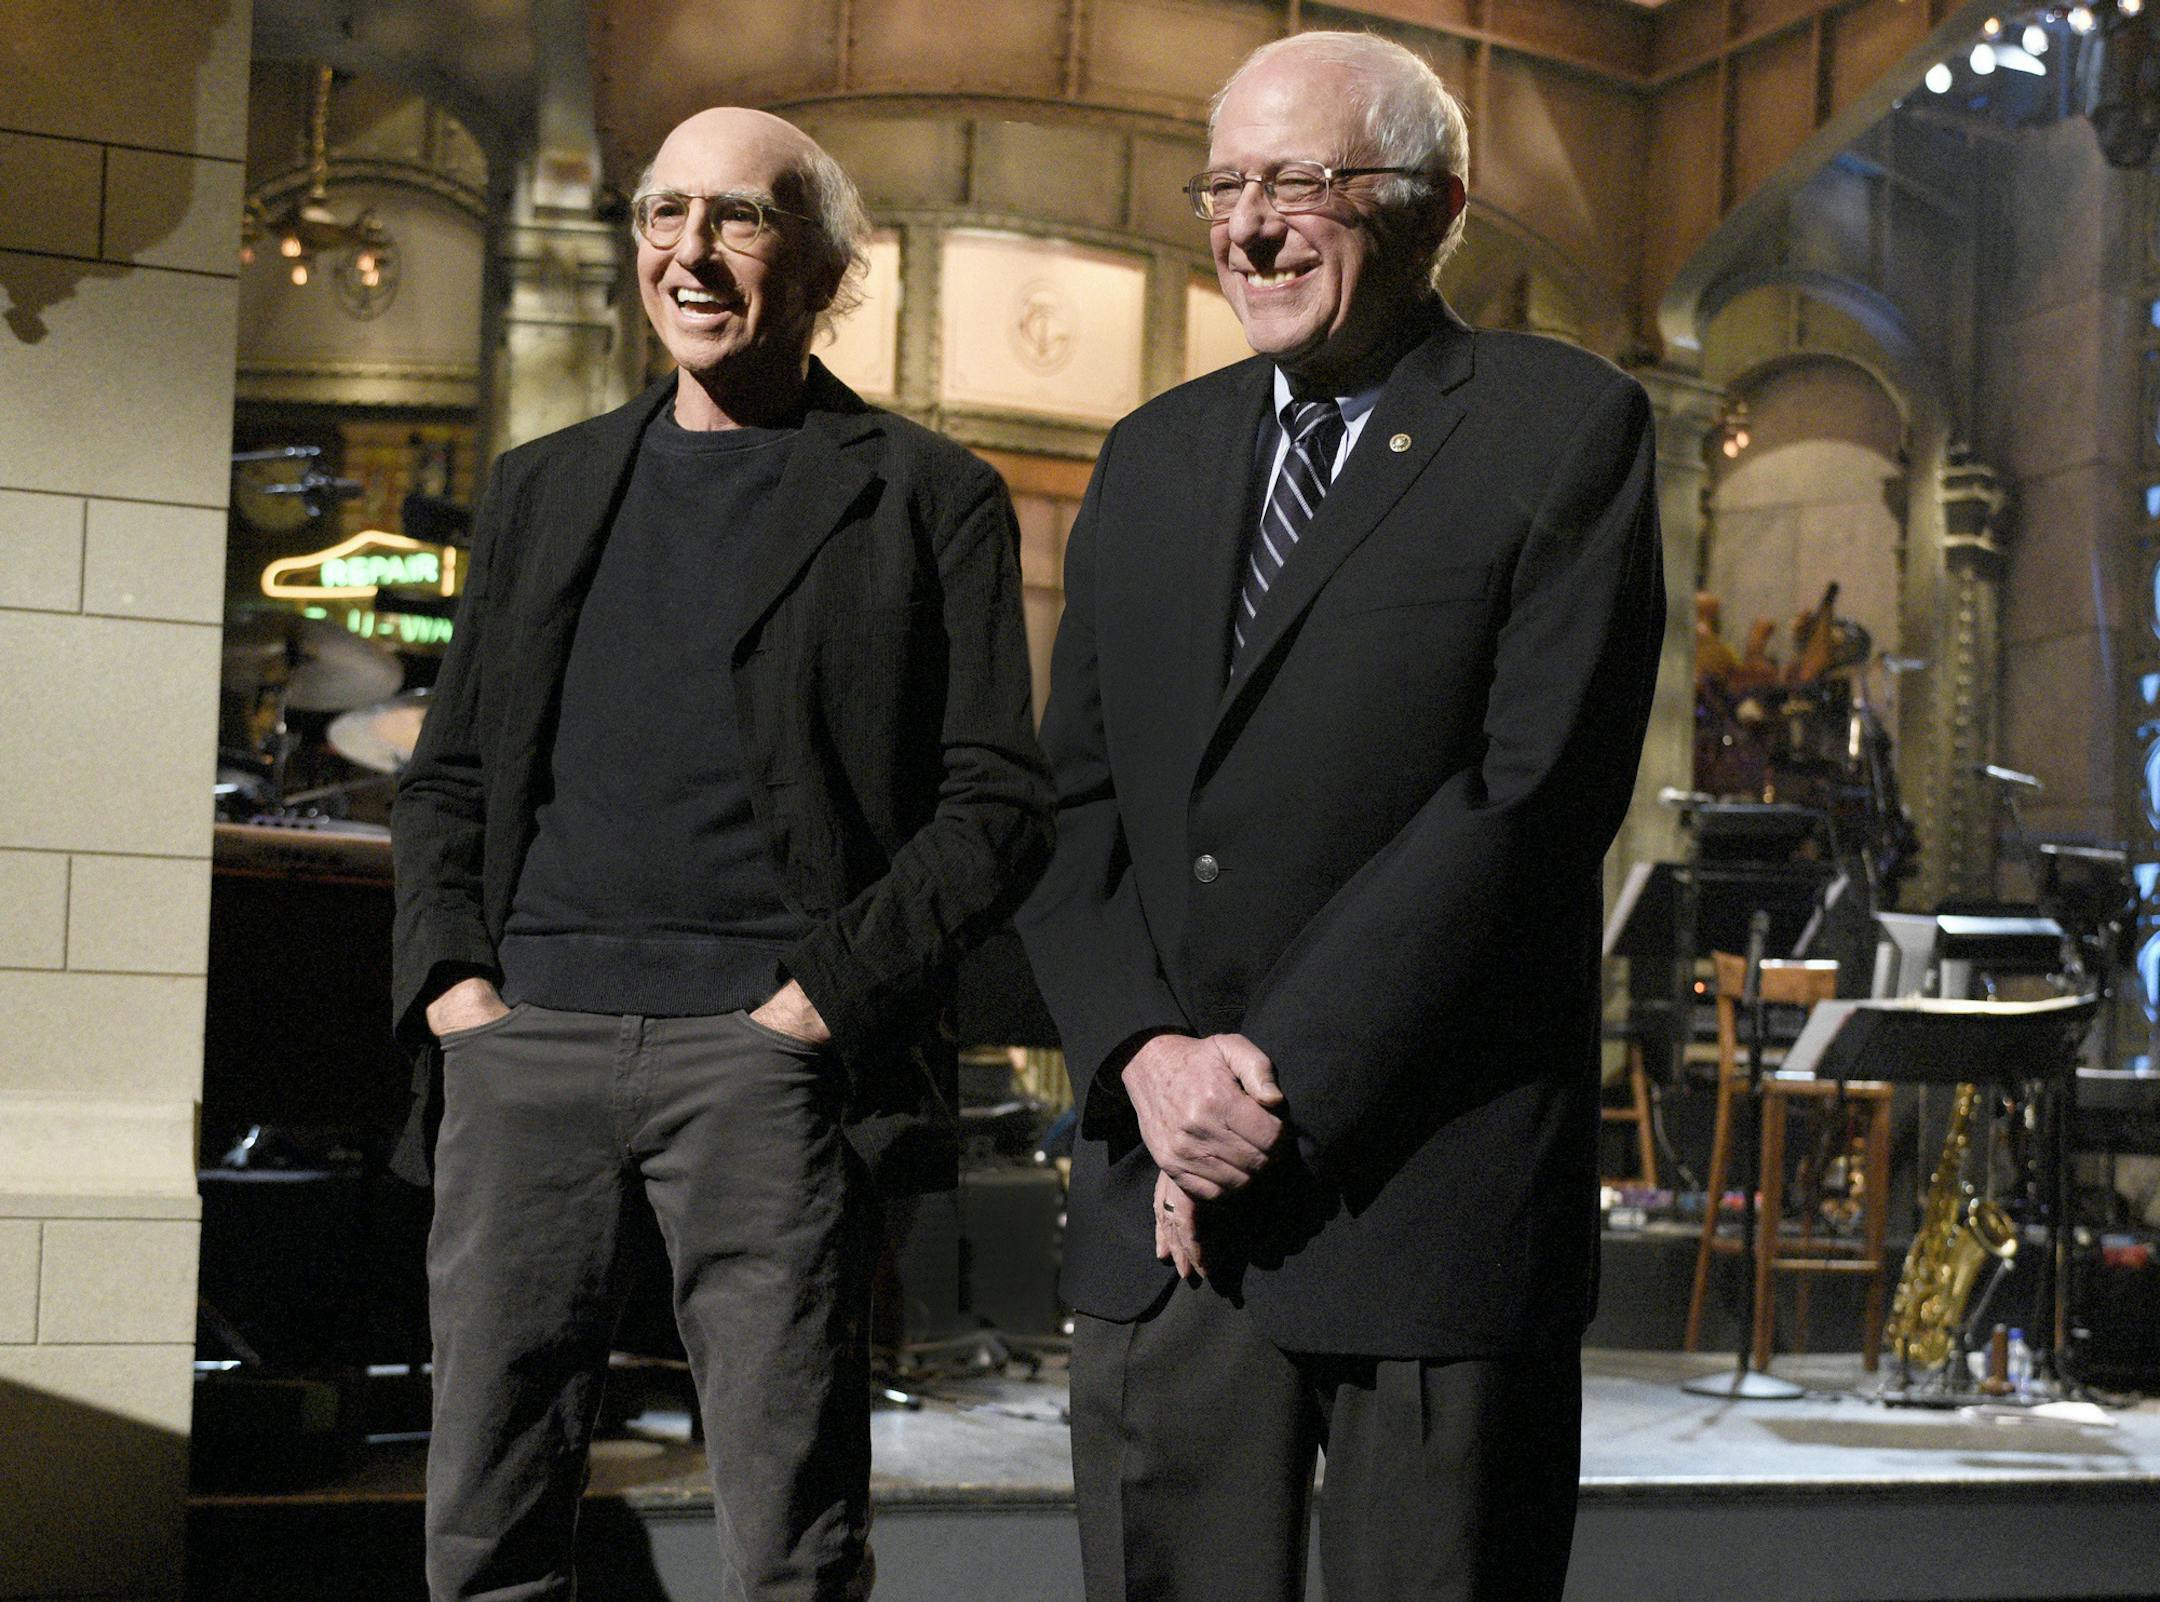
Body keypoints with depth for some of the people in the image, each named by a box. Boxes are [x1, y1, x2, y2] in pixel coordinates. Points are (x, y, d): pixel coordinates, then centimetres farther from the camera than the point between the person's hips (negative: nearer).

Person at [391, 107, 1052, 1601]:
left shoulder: (926, 496, 5)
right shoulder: (546, 486, 19)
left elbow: (1001, 801, 0)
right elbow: (446, 773, 21)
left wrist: (833, 993, -11)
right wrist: (447, 971, 4)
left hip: (761, 1048, -4)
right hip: (527, 1036, 4)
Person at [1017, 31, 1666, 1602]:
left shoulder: (1568, 428, -1)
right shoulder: (1154, 456, 16)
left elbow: (1531, 794, -11)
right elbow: (1073, 796, 11)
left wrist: (1280, 1072, -13)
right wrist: (1148, 1057, -7)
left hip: (1429, 1188, -4)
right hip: (1159, 1190, 5)